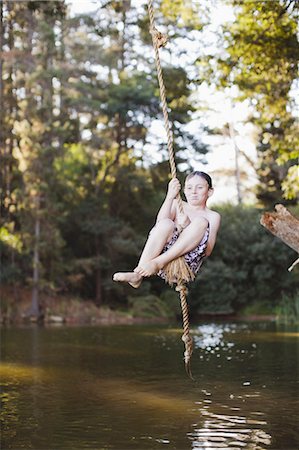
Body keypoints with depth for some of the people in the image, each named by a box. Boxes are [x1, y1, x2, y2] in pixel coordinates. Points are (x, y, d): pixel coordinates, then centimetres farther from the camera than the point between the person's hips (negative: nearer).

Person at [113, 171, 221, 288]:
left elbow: (207, 251, -2)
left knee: (200, 222, -23)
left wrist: (187, 226, -11)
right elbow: (160, 223, 0)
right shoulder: (178, 205, 20)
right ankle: (138, 275, -35)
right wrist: (170, 197, -7)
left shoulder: (213, 217, 13)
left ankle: (158, 263, -35)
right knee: (166, 224, -27)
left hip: (187, 266, -1)